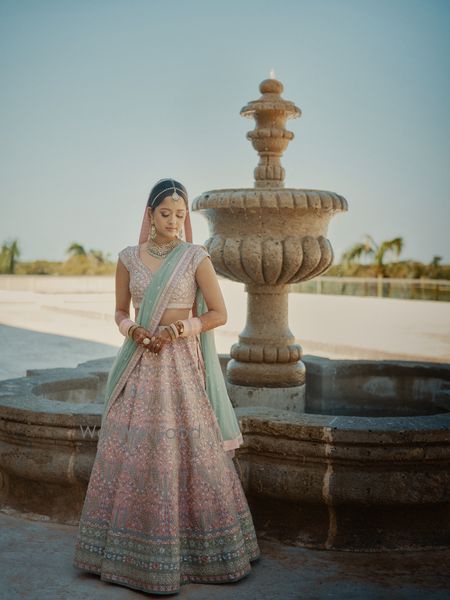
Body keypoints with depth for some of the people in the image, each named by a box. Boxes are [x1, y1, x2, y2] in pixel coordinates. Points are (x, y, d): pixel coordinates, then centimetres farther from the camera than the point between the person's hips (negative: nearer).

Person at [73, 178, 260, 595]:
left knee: (187, 451, 0)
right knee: (131, 451, 6)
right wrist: (133, 330, -9)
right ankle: (131, 551, 22)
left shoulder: (196, 257, -3)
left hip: (181, 362, -3)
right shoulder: (129, 257, 6)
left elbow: (219, 313, -3)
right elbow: (120, 312, 12)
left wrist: (176, 330, -14)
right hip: (138, 365, 3)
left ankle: (194, 549, 17)